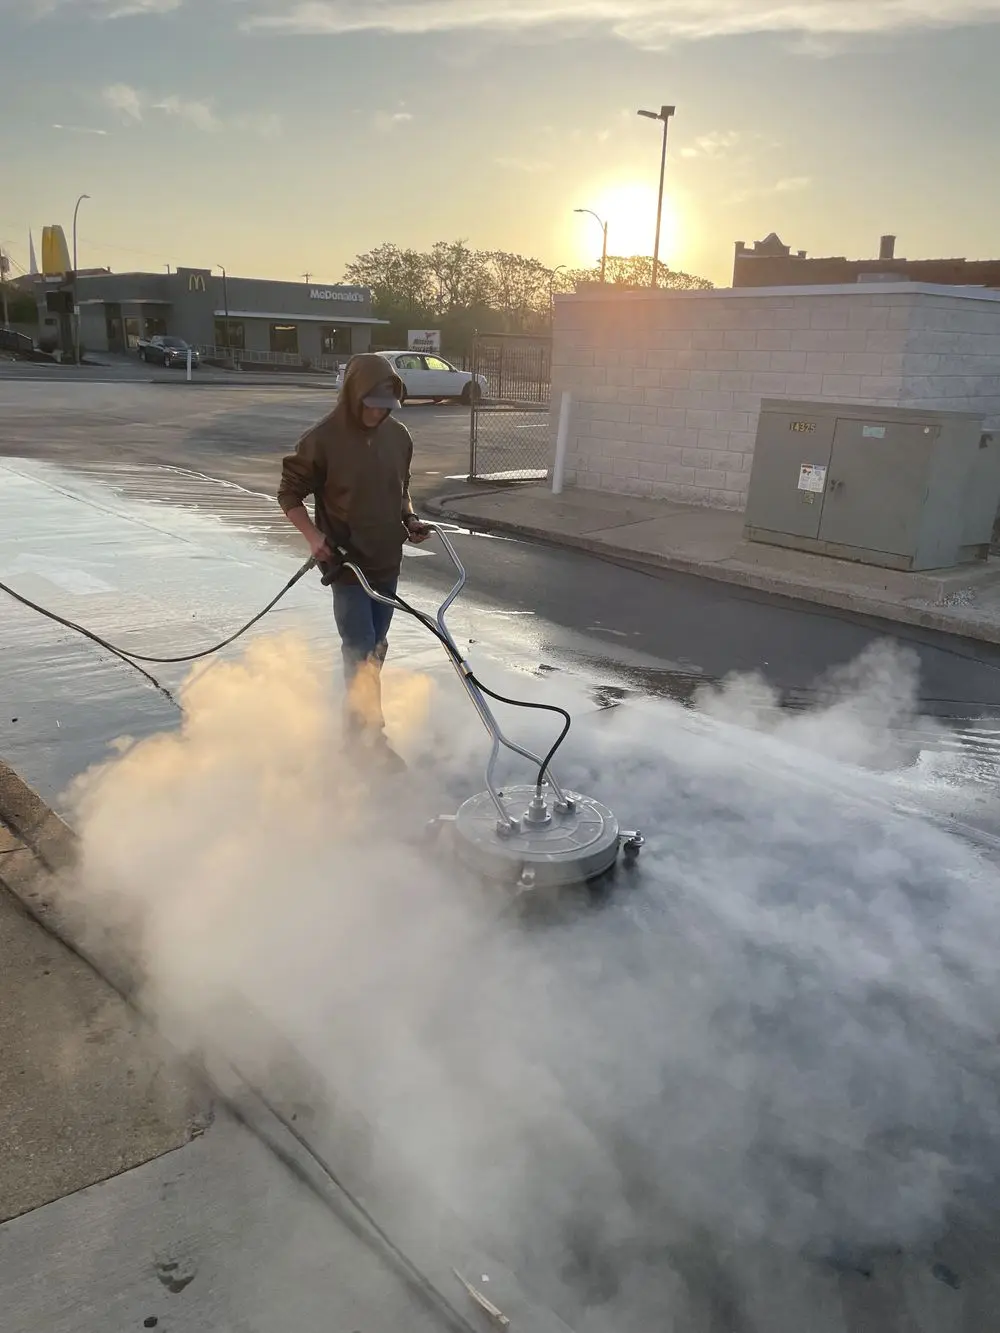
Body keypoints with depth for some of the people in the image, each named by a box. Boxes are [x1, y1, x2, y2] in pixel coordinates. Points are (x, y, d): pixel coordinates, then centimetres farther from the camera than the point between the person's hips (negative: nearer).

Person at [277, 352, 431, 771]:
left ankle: (358, 721, 29)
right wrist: (314, 536, -19)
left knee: (375, 647, 13)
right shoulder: (323, 439, -14)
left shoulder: (398, 435, 1)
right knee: (361, 649, -7)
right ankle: (370, 732, 4)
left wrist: (410, 519, -1)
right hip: (347, 562, -5)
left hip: (388, 561, 6)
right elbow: (289, 494, -6)